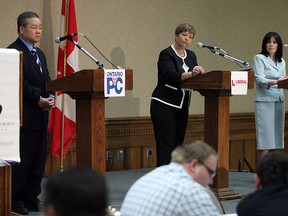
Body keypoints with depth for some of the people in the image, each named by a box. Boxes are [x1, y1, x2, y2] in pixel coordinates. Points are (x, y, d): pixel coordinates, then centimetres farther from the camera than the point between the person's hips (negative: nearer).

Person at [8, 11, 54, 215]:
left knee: (39, 159, 9)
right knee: (22, 160, -5)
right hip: (24, 115, -8)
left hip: (41, 115, 9)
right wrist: (38, 99, -16)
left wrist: (50, 97, 0)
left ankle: (32, 197, 17)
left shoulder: (39, 54, 20)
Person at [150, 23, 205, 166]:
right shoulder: (166, 54, -9)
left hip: (182, 106, 7)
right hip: (163, 105, -7)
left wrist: (199, 74, -15)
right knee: (166, 144, -12)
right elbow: (172, 76, -26)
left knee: (178, 143, 6)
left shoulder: (191, 56, 13)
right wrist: (190, 74, -43)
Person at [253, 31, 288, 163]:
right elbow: (260, 79, -12)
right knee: (265, 142, -9)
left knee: (276, 139, 4)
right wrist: (275, 81, -28)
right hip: (265, 101, -6)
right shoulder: (259, 58, 0)